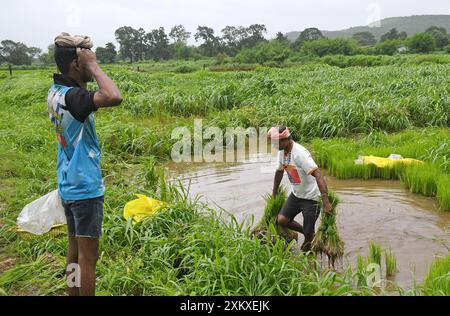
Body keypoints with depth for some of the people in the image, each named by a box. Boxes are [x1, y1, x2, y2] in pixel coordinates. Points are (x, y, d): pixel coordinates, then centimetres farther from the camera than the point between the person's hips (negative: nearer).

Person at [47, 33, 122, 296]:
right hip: (86, 187, -9)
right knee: (88, 256, 2)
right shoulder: (72, 96, -23)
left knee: (75, 249, 20)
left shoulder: (55, 91, 5)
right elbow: (114, 98, -39)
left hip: (68, 186, 9)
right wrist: (93, 67, -26)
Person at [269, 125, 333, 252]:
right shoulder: (281, 152, -1)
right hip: (296, 194, 7)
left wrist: (326, 202, -39)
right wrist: (274, 194, 25)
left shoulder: (300, 153, -27)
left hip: (311, 196, -7)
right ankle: (308, 233, 17)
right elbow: (279, 171, 17)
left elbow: (318, 175, -33)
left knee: (308, 233, -3)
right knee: (281, 220, -7)